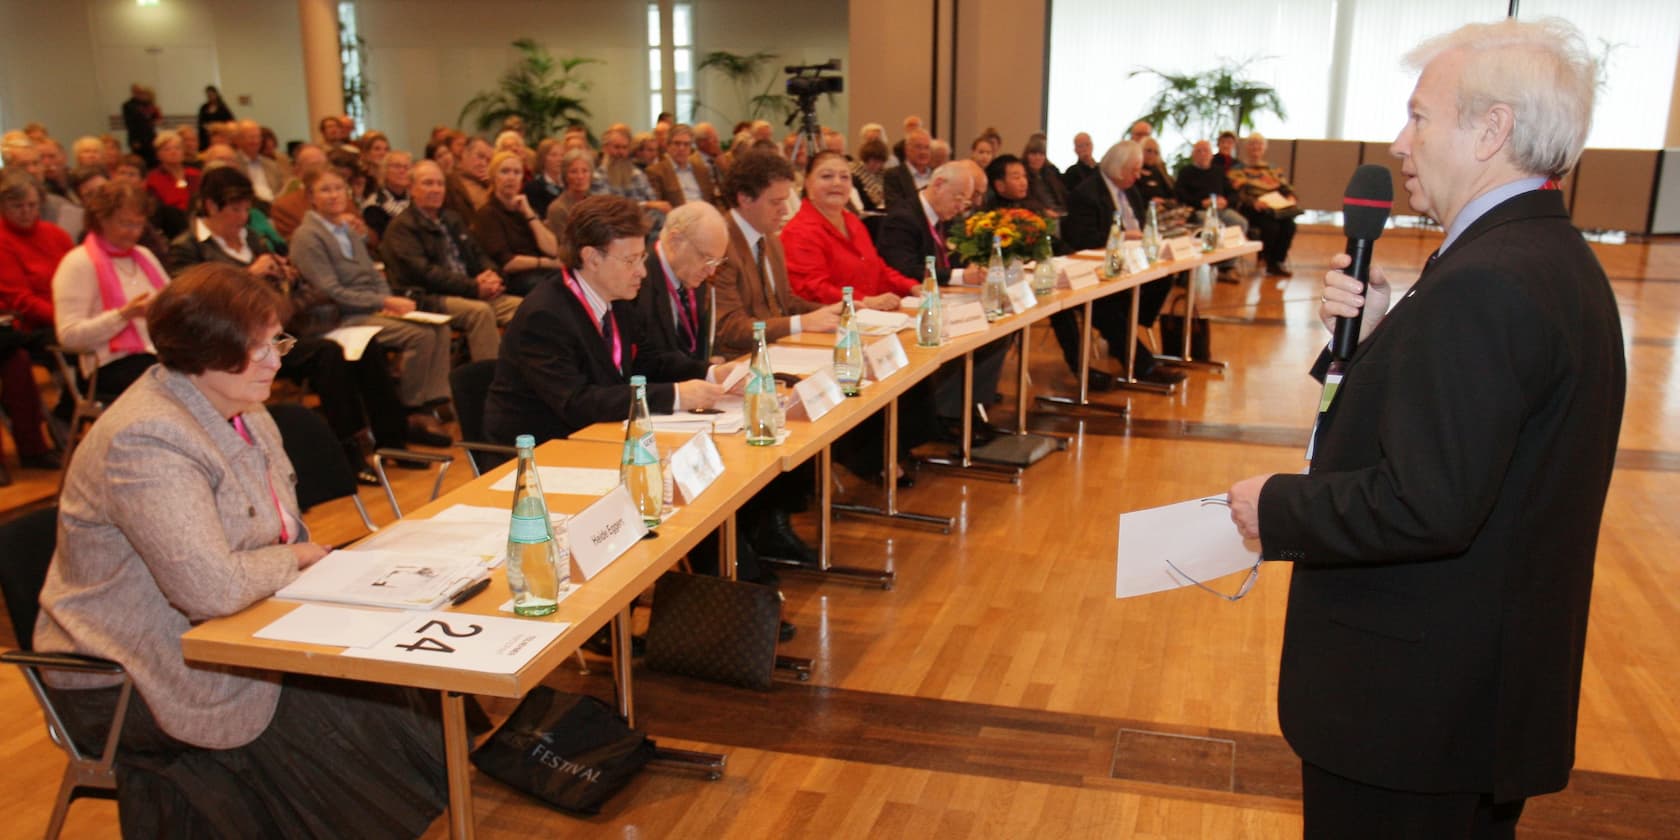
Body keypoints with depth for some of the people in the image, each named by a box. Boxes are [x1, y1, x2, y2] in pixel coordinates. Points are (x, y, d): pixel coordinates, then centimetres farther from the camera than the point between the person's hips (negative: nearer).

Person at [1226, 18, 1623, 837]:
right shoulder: (1556, 259, 8)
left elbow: (1425, 506, -29)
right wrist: (1372, 332, -4)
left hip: (1413, 699, -10)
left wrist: (1274, 507, -15)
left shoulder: (1482, 284, -25)